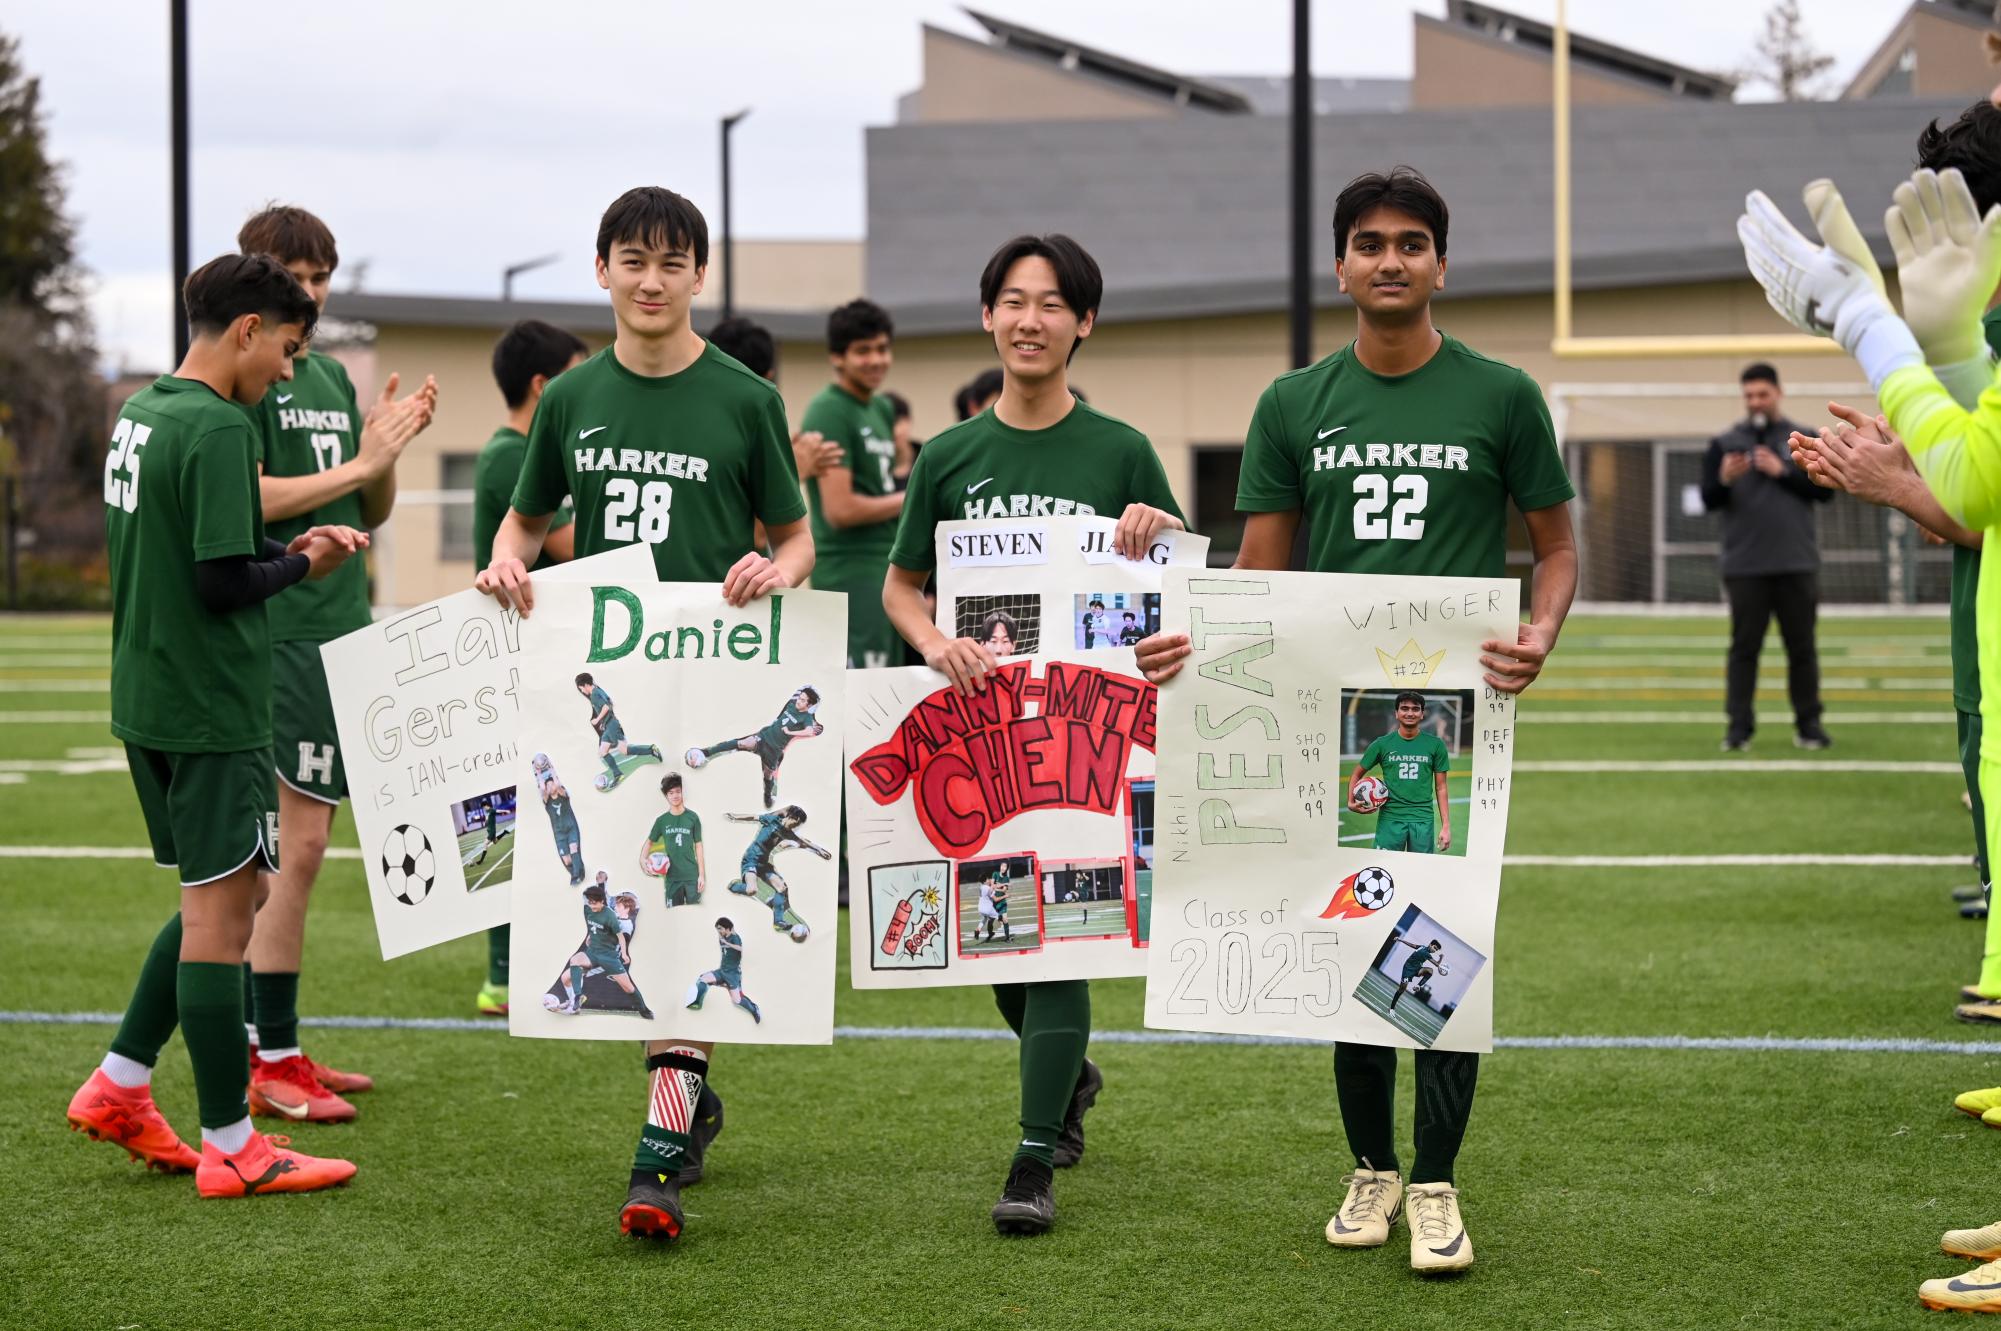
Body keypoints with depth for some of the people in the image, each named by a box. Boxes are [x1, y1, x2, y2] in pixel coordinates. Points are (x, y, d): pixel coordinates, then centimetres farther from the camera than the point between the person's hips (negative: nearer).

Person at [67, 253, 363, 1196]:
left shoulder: (138, 413, 12)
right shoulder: (218, 428, -17)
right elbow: (222, 583, -21)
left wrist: (284, 547, 8)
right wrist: (302, 567, -4)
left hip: (146, 702, 9)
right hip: (209, 710, -9)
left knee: (220, 899, 19)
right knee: (220, 914, -2)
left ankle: (118, 1089, 20)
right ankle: (230, 1148, 4)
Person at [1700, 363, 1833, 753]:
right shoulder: (1724, 444, 8)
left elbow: (1824, 490, 0)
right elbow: (1709, 500, 1)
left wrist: (1783, 472, -10)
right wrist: (1724, 480, -20)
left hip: (1797, 564, 1)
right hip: (1745, 566, -1)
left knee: (1802, 647, 4)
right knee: (1744, 647, -2)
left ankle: (1808, 724, 9)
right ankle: (1739, 727, -2)